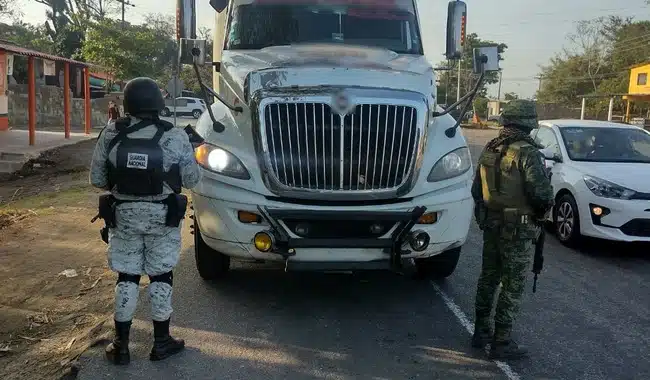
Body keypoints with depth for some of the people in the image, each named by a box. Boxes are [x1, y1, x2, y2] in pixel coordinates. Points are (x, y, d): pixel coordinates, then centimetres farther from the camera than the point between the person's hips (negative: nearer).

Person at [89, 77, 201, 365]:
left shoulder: (111, 134, -6)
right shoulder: (175, 137, -11)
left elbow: (97, 179, -1)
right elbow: (191, 180, -5)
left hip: (123, 215, 2)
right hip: (162, 217, -1)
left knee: (126, 278, 12)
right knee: (160, 277, 12)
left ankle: (121, 346, 20)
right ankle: (161, 342, 22)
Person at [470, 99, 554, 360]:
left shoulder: (490, 149, 6)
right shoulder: (528, 153, -17)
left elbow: (477, 188, 13)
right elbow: (542, 192, -23)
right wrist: (543, 209, -2)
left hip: (491, 224, 7)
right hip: (518, 229, -7)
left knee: (488, 278, 17)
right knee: (512, 286, 3)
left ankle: (481, 332, 27)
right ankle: (501, 343, 10)